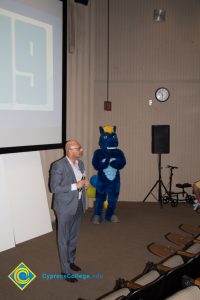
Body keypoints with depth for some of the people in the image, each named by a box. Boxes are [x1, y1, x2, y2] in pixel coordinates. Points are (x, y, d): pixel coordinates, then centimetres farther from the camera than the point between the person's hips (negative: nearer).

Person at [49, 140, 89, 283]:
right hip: (65, 207, -7)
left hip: (79, 205, 7)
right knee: (64, 239, 6)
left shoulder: (80, 163, 5)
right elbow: (54, 188, -20)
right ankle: (65, 270, 18)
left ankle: (71, 261, 39)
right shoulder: (59, 165, -18)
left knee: (74, 237, 21)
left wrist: (85, 184, -8)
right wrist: (75, 186, -24)